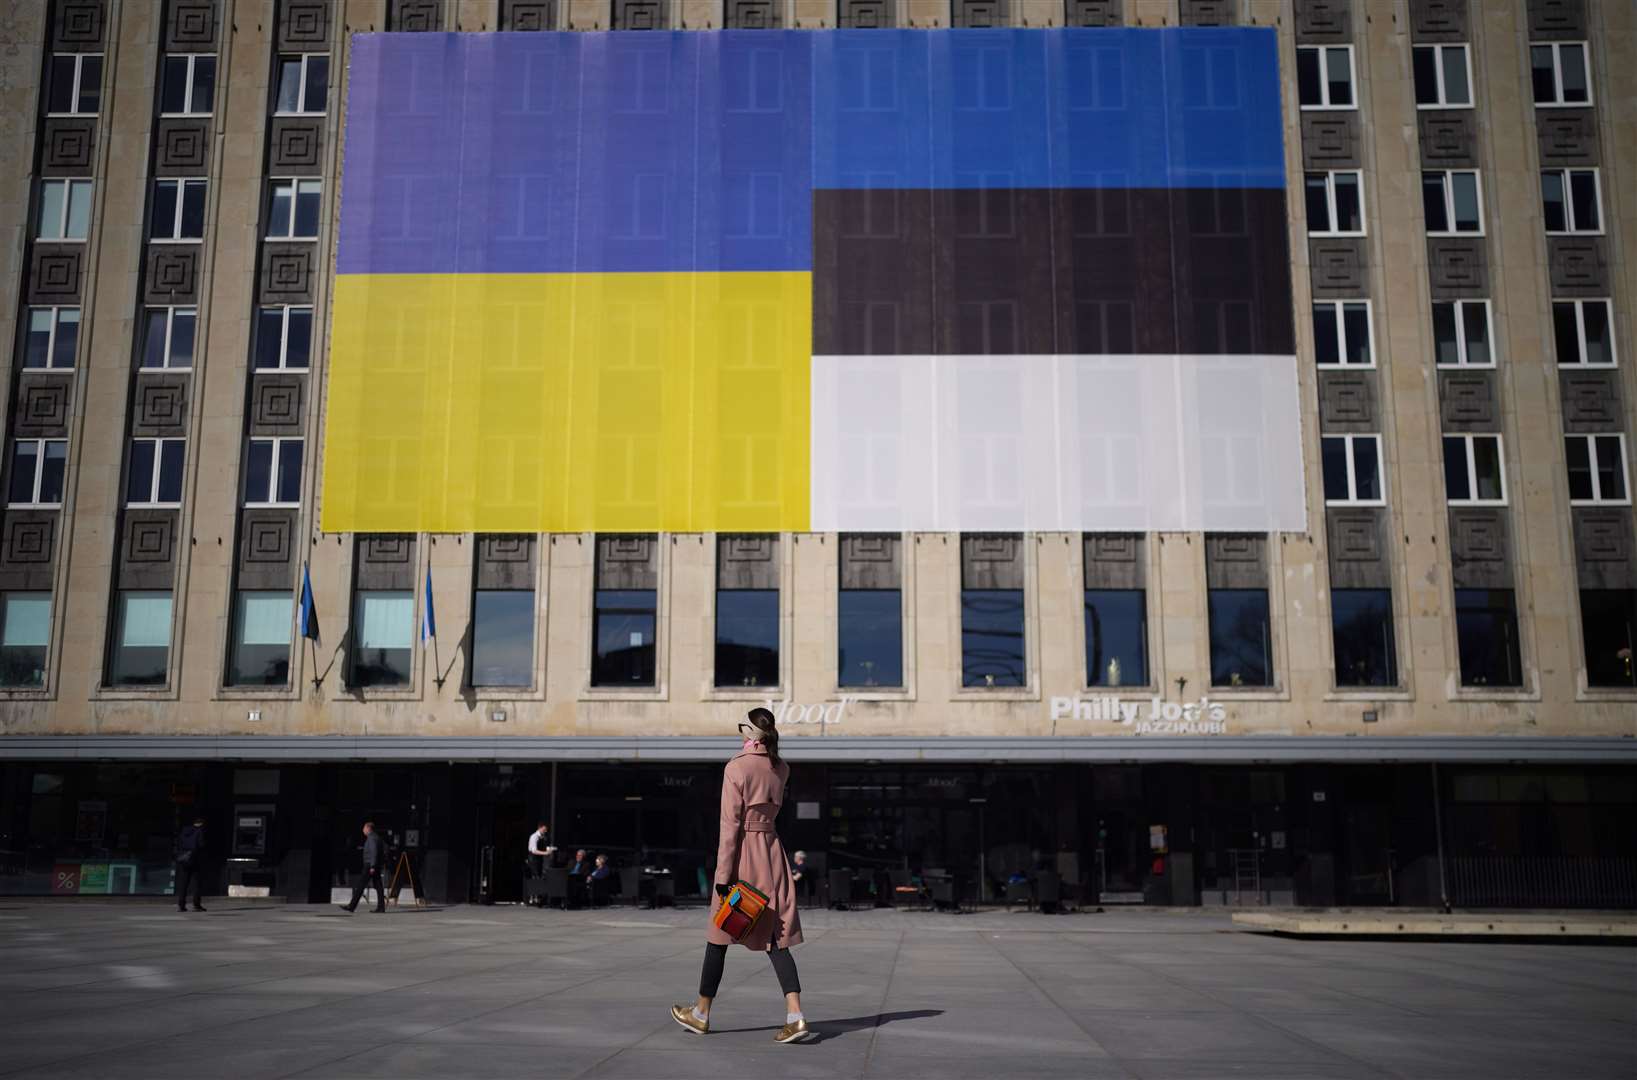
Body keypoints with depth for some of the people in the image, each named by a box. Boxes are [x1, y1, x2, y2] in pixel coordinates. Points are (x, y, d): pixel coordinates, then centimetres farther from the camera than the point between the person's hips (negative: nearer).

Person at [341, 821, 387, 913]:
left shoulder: (371, 838, -11)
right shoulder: (377, 838, 19)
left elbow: (374, 852, -21)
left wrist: (372, 866, -24)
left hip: (370, 866, -10)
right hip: (377, 866, 10)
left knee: (360, 886, -6)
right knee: (378, 886, 4)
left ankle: (352, 907, -4)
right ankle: (381, 908, 0)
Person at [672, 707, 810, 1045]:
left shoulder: (736, 768, -12)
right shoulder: (781, 769, 6)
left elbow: (730, 824, -15)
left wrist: (723, 875, -13)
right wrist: (762, 746, 21)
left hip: (743, 852, -5)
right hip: (773, 851, 5)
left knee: (719, 934, 8)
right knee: (775, 936, 4)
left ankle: (701, 1014, 22)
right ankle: (795, 1016, -9)